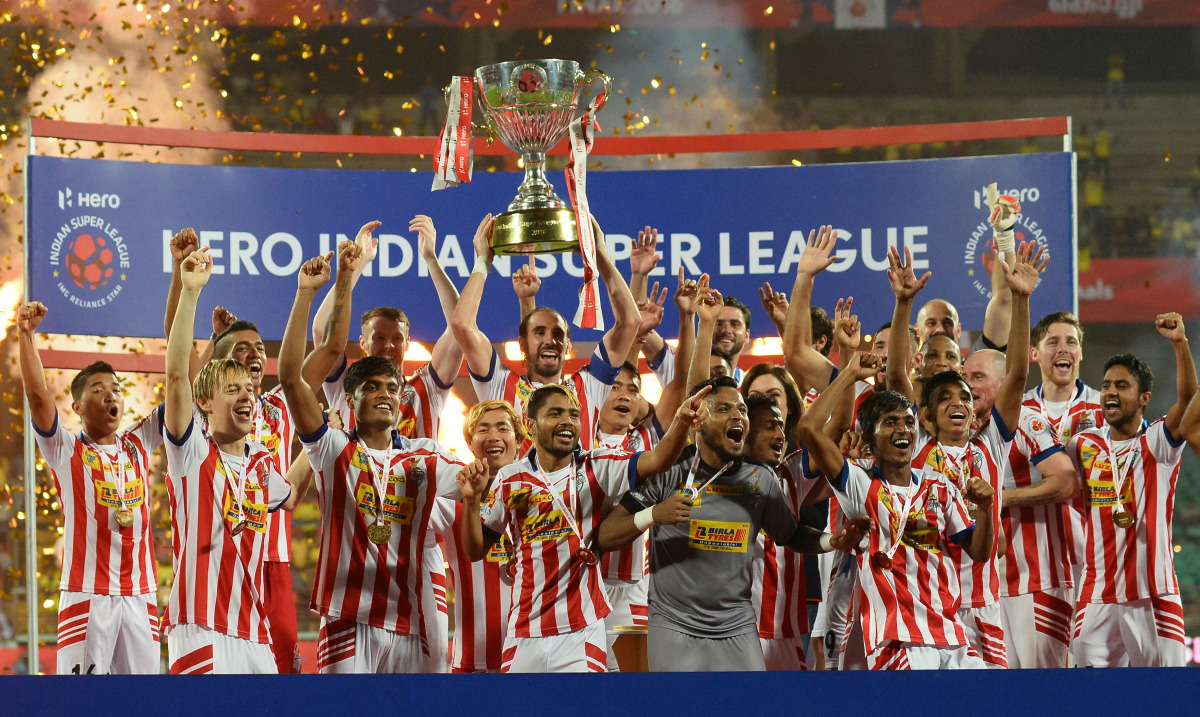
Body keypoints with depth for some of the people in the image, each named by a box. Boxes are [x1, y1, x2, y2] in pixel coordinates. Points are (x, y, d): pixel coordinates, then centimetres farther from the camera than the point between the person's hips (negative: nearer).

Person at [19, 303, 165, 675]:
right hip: (87, 593, -4)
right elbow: (38, 395, -10)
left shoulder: (138, 444, 15)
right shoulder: (66, 450, 3)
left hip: (141, 593, 4)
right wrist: (25, 335, -19)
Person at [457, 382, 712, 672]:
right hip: (525, 634, 2)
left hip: (581, 630, -2)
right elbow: (475, 550, 9)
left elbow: (656, 460, -17)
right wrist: (472, 500, -8)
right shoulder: (510, 479, 5)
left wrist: (681, 421, -35)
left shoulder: (597, 469, 0)